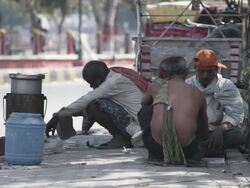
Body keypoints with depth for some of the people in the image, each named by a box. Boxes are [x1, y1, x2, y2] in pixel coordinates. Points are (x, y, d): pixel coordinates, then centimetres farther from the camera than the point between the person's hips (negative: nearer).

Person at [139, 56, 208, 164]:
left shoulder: (156, 85, 16)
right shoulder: (198, 94, 20)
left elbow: (144, 103, 41)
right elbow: (204, 129, 36)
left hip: (157, 146, -2)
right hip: (186, 147, 2)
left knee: (145, 111, 27)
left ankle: (155, 155, 24)